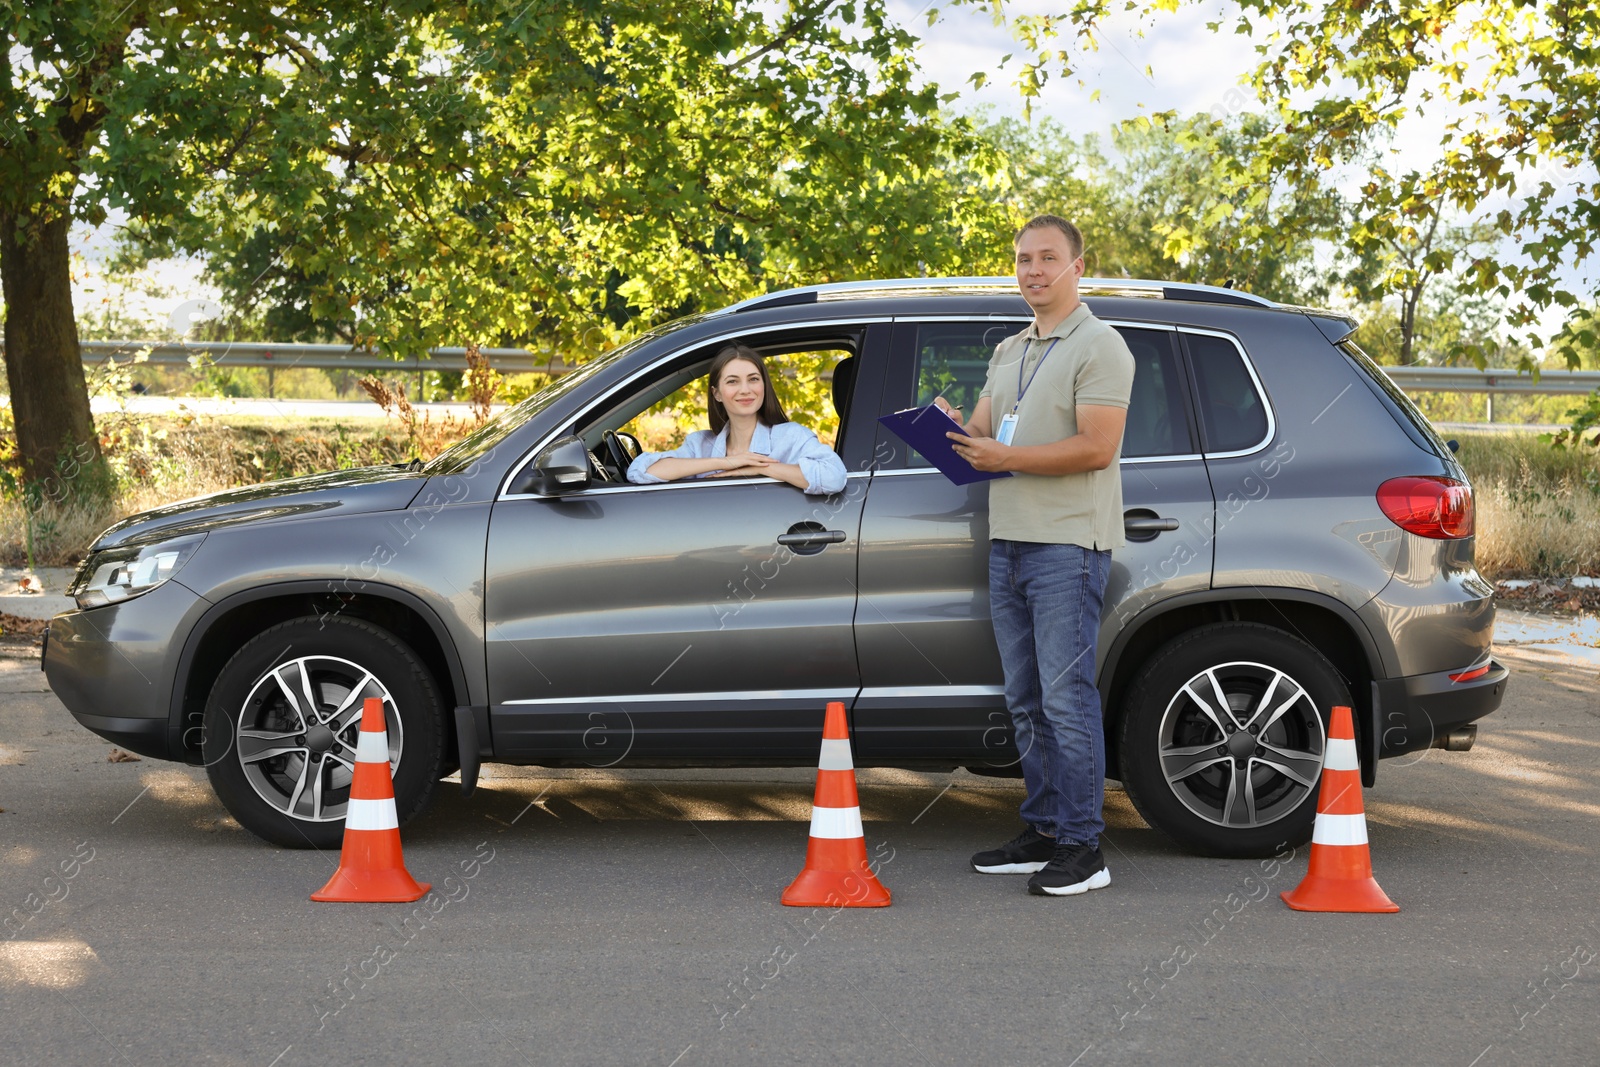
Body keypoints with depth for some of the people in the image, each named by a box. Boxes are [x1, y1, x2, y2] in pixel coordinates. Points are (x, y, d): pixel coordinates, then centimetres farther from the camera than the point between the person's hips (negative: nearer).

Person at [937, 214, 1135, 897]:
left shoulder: (1099, 347, -6)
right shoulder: (1008, 353, 21)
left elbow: (1095, 448, -16)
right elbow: (981, 432, 19)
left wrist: (1006, 457, -18)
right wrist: (952, 430, -4)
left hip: (1068, 545, -9)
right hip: (1009, 541, 9)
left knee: (1066, 697, -10)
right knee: (1026, 701, 11)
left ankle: (1082, 849, -7)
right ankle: (1042, 834, 18)